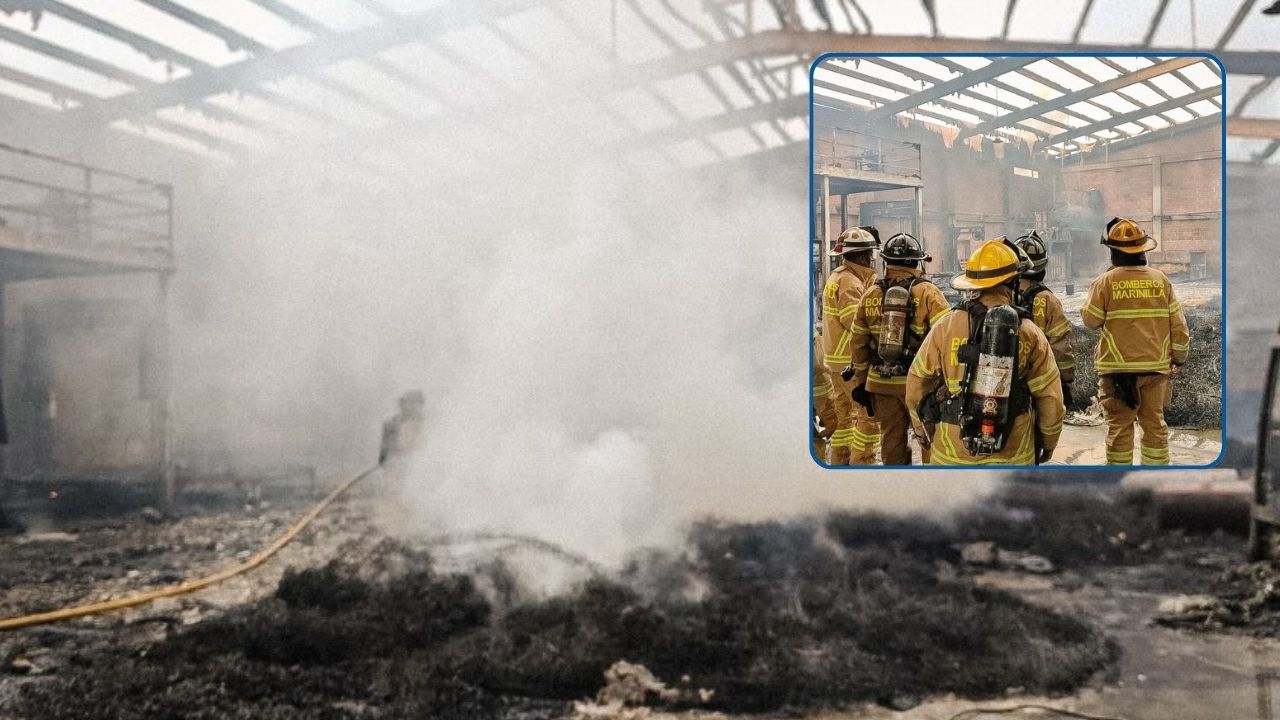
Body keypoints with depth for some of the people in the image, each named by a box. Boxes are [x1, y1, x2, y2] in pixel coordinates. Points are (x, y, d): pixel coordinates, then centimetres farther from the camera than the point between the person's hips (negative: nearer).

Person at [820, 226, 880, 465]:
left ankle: (840, 462, 23)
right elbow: (858, 323, -24)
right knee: (869, 414, -8)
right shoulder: (849, 282, -17)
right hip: (851, 361, -11)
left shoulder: (838, 277, 16)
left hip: (837, 358, 11)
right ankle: (861, 462, -6)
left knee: (845, 412, 16)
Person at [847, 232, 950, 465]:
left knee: (891, 439, 13)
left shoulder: (871, 295, 4)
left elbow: (858, 343, 9)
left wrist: (861, 381, 18)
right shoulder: (927, 292, -8)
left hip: (881, 382, 4)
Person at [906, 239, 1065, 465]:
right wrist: (1048, 443, 16)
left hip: (952, 456, 0)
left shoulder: (946, 327, -5)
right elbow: (1050, 397, -1)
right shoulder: (1029, 332, -4)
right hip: (1012, 459, 0)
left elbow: (917, 384, 3)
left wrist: (925, 430, 20)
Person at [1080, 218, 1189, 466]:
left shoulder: (1106, 282, -9)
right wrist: (1179, 357, 15)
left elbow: (1091, 320, -3)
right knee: (1154, 423, 12)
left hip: (1118, 365, -3)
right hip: (1156, 365, 3)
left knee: (1119, 425, 4)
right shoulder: (1160, 280, 2)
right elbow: (1178, 324, 4)